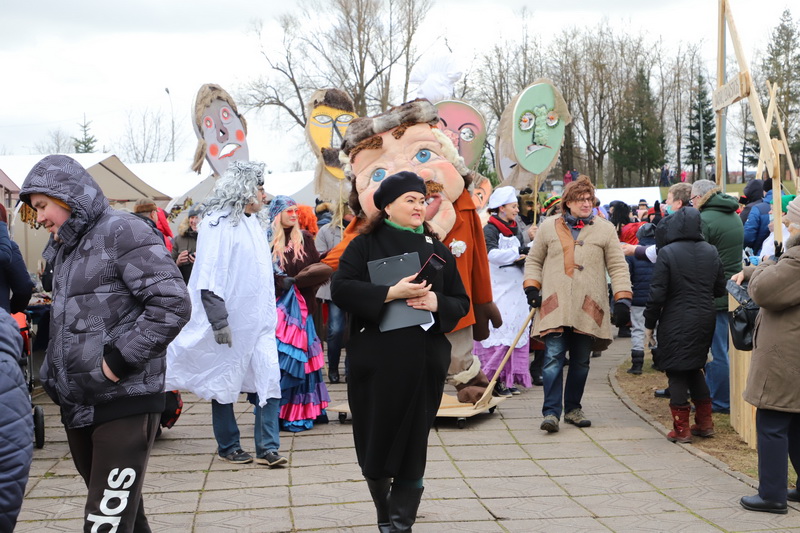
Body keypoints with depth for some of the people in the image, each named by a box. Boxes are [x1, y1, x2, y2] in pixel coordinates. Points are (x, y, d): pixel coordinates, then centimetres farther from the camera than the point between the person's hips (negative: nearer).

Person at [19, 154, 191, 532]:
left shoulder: (122, 232, -9)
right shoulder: (65, 248, 18)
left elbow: (173, 302, -20)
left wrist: (120, 359, -19)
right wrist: (52, 375, 14)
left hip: (124, 405, -8)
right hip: (78, 406, 9)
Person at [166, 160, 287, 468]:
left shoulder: (255, 222, 14)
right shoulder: (217, 223, -11)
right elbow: (209, 279, -16)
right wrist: (219, 322, -20)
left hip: (258, 320, 7)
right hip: (231, 321, -7)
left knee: (269, 379, -2)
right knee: (225, 384, 6)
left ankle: (267, 447, 3)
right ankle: (228, 446, 20)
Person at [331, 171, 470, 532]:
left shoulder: (438, 251, 12)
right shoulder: (365, 245, 2)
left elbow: (462, 302, 12)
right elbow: (341, 288, -11)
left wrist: (437, 303, -10)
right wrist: (391, 292, -21)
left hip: (423, 364, 2)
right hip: (376, 363, -2)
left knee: (413, 445, 1)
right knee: (376, 439, 5)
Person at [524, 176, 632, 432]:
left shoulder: (605, 229, 9)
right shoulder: (549, 226, 10)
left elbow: (618, 267, 7)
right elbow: (534, 260, 17)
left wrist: (622, 300, -1)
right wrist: (531, 287, 2)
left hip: (589, 308, 1)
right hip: (555, 305, -1)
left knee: (581, 361, 9)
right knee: (553, 358, -9)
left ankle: (573, 409, 22)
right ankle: (551, 412, -7)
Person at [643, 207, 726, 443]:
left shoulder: (667, 253, -13)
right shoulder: (711, 252, 3)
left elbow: (657, 293, -14)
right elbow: (720, 289, 10)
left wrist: (649, 324, -5)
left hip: (677, 322, -6)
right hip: (705, 320, 6)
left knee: (677, 373, 3)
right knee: (695, 369, 20)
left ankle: (681, 429, 5)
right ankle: (705, 423, 23)